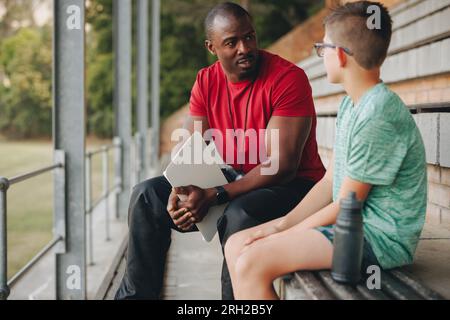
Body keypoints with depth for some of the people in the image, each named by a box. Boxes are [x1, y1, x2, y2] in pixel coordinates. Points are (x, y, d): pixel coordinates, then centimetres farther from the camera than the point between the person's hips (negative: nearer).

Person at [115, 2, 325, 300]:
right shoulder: (207, 82, 1)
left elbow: (281, 165, -24)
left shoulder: (288, 77, -19)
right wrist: (179, 192, -22)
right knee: (147, 194, -2)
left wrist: (215, 196, -29)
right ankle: (135, 294, 7)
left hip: (293, 184, -6)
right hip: (235, 180, 7)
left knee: (240, 215, -37)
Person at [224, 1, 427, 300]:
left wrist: (284, 234, -7)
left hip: (381, 238, -10)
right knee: (237, 245, 4)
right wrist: (282, 224, 2)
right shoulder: (350, 105, 11)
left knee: (251, 264, -22)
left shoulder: (378, 117, -21)